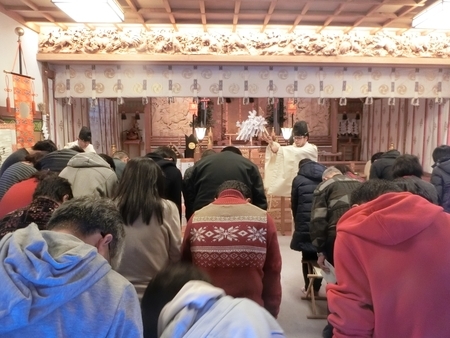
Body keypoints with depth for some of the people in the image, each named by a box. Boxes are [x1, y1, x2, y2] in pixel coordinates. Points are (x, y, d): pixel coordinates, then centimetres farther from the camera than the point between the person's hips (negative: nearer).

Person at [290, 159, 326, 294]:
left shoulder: (298, 180, 4)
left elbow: (294, 204, 5)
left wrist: (297, 223, 19)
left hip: (306, 224, -2)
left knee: (308, 256, 9)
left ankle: (309, 287, 18)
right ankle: (316, 287, 19)